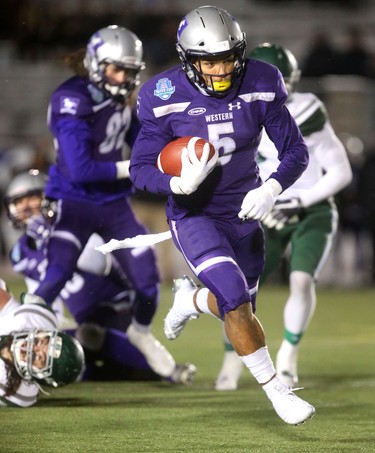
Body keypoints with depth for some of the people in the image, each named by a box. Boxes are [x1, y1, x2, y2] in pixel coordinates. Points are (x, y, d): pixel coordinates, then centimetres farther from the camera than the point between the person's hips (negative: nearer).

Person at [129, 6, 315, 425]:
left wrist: (271, 189, -28)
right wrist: (181, 184, -33)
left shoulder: (260, 88, -15)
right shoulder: (166, 99, -20)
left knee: (237, 307, 17)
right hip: (193, 216, -4)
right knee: (236, 300, -22)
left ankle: (189, 300, 52)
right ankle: (276, 391, -10)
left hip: (243, 213, 4)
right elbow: (140, 169, -13)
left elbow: (296, 151, -8)